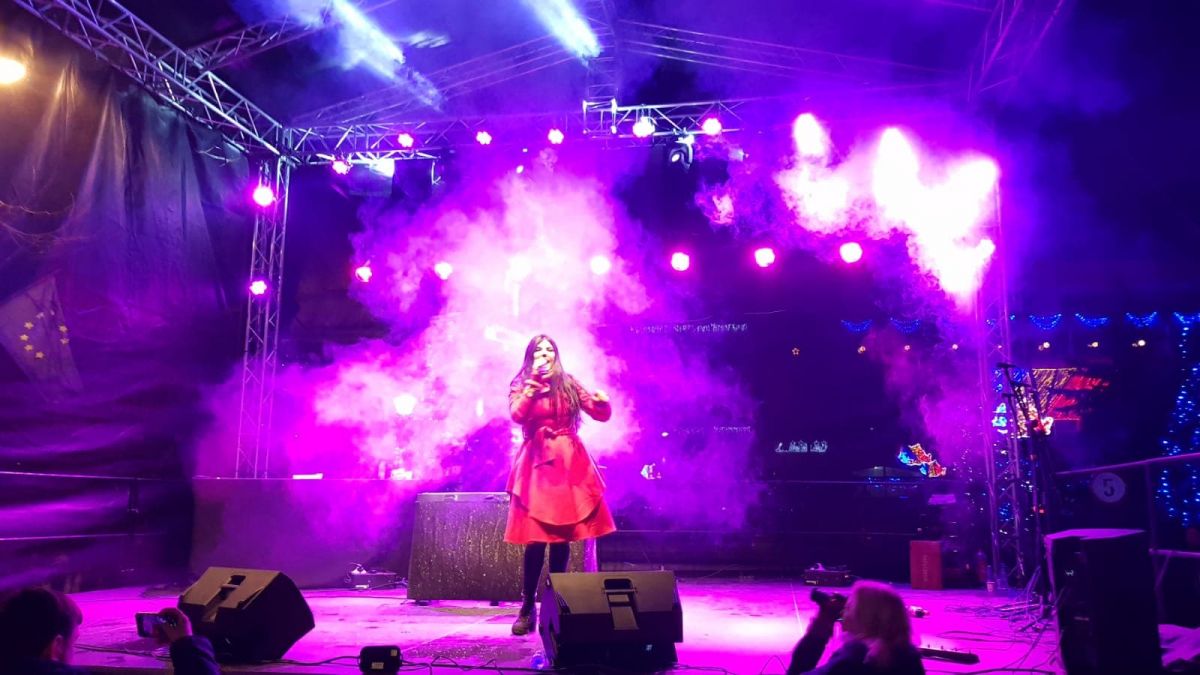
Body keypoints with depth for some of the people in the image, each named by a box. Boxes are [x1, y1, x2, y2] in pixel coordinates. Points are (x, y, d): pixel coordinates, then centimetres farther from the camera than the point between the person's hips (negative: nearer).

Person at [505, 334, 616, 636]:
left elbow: (602, 415, 6)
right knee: (535, 539, -7)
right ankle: (528, 608, 3)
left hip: (569, 463, 2)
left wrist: (602, 401, -16)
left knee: (563, 538, 3)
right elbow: (517, 415, -14)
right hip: (536, 464, -2)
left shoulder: (570, 384, 10)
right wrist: (534, 383, -15)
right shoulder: (521, 386, 7)